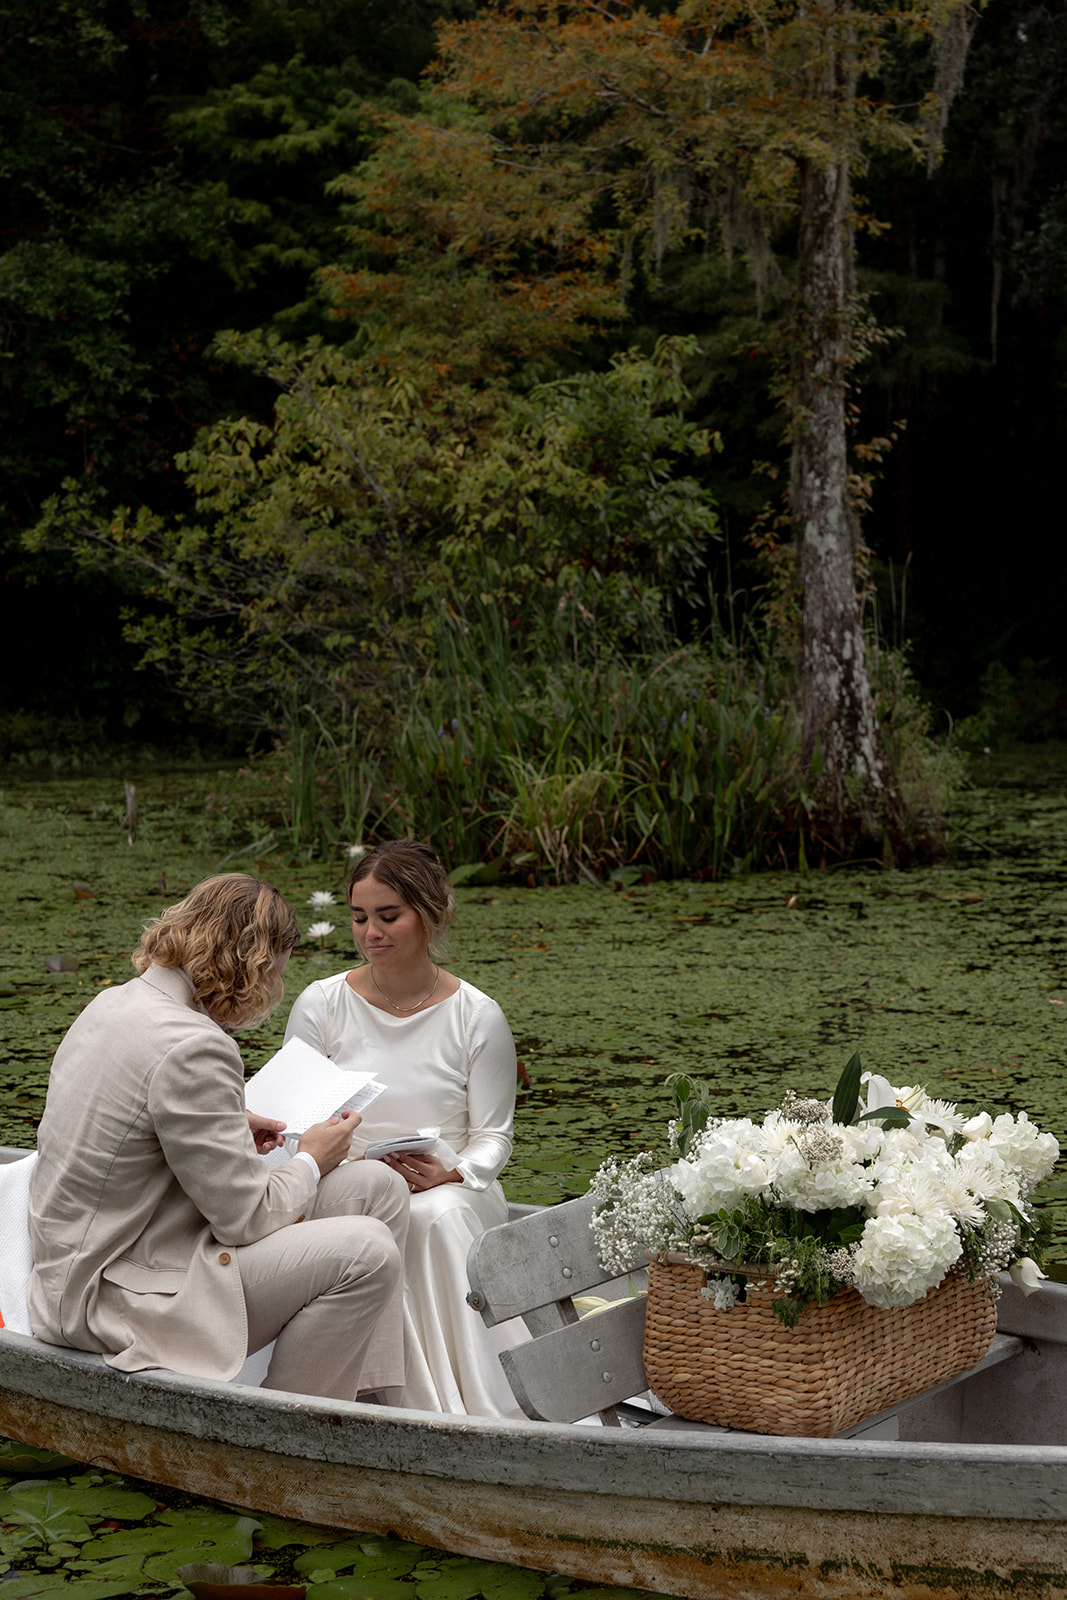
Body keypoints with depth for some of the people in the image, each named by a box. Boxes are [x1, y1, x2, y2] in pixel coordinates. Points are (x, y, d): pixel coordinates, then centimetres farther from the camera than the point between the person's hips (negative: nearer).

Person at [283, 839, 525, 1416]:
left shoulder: (477, 1016, 3)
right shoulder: (321, 1005, 4)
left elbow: (492, 1135, 6)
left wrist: (451, 1173, -17)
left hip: (450, 1193, 0)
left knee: (439, 1214, -36)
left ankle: (484, 1408, -31)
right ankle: (431, 1411, -32)